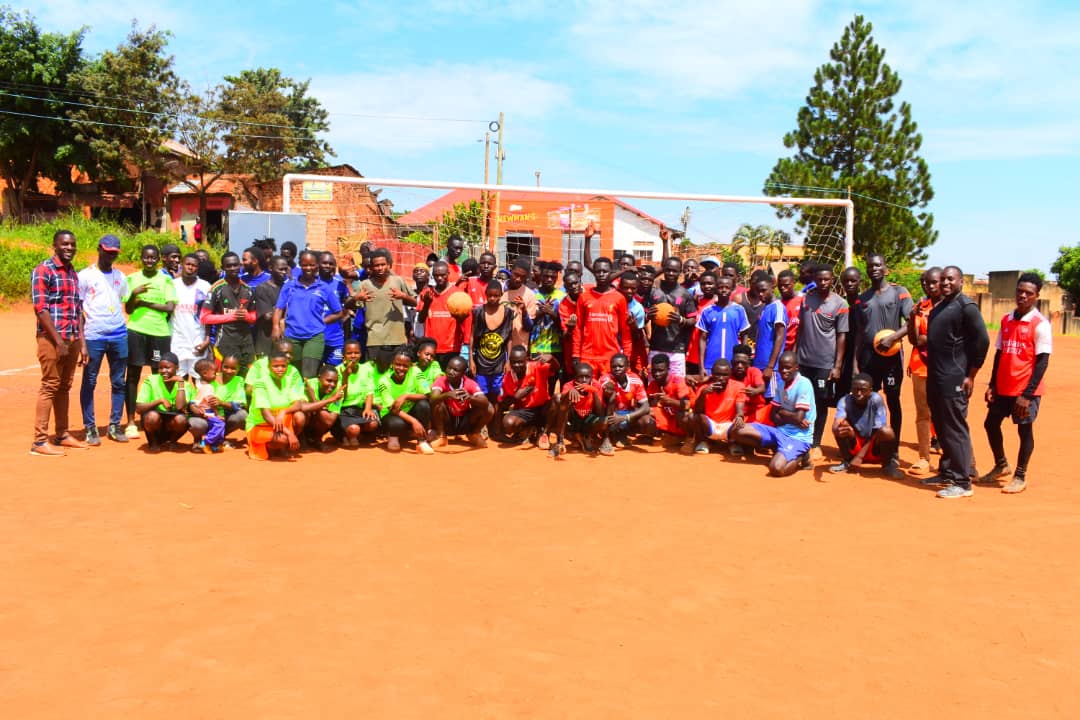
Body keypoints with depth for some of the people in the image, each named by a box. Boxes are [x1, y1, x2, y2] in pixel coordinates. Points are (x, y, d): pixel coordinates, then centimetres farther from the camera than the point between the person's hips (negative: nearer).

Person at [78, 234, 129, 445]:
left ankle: (115, 426, 14)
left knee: (119, 382, 6)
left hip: (119, 336, 4)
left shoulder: (120, 277, 15)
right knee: (89, 382, 1)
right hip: (94, 336, -4)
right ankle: (90, 428, 8)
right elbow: (78, 310, -2)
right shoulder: (85, 276, 1)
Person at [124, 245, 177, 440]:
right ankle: (131, 422, 6)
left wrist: (146, 302, -9)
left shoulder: (166, 280, 6)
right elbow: (128, 309, 5)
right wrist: (134, 294, -13)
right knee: (133, 375, 1)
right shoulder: (132, 279, 8)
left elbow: (170, 307, -3)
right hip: (136, 331, 1)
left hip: (160, 332, 0)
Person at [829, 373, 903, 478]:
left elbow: (877, 432, -20)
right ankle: (846, 462, -3)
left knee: (886, 431, -32)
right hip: (854, 447, 1)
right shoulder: (845, 401, -16)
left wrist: (860, 456, -25)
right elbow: (836, 424, -33)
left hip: (875, 449, -1)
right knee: (842, 426, -26)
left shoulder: (876, 400, -20)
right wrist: (838, 429, -59)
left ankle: (887, 465, -4)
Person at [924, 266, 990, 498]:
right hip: (935, 378, 9)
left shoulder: (965, 306, -9)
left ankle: (962, 482, -2)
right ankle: (946, 472, 26)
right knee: (941, 427, 15)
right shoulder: (939, 307, 17)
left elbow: (982, 340, -13)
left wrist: (971, 375, -14)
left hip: (954, 379, -9)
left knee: (955, 429, -7)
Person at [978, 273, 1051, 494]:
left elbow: (1042, 362, -13)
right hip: (1003, 388, 6)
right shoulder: (1006, 320, 8)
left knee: (1024, 430, 4)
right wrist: (992, 385, 9)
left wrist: (1027, 394, -17)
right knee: (991, 424, 13)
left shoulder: (1040, 324, -10)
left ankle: (1020, 476, 18)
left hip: (1026, 390, -6)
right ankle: (1001, 466, 33)